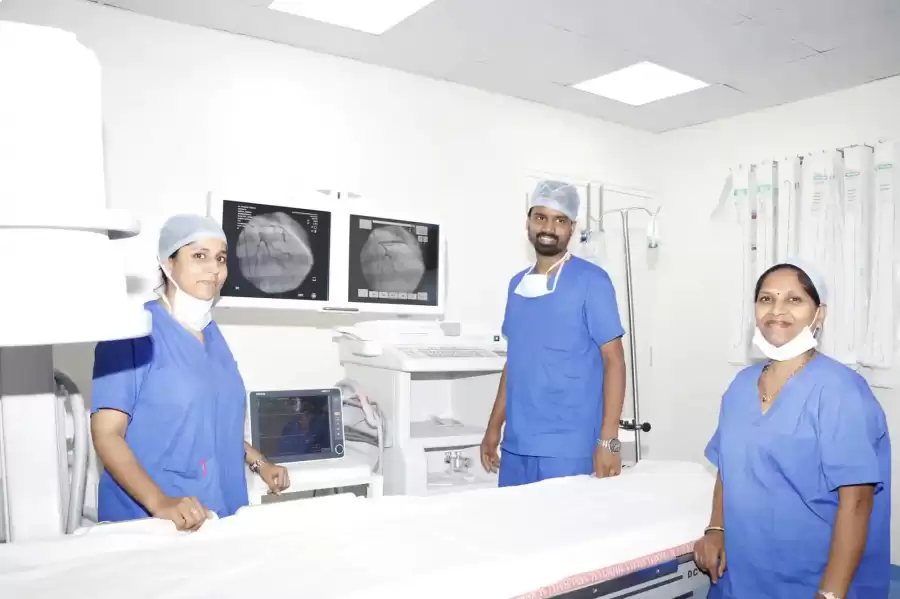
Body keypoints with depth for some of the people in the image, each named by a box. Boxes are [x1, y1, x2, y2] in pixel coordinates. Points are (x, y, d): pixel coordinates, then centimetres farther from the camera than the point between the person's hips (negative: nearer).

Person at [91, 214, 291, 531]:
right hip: (148, 521, -6)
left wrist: (259, 463, 12)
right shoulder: (134, 330, -12)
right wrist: (159, 503, -28)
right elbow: (107, 433, -17)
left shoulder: (212, 332, 8)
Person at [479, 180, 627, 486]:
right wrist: (494, 427, 14)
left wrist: (608, 440, -14)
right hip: (516, 445, 5)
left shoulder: (591, 281, -8)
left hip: (568, 449, -5)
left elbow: (613, 360, -8)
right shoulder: (517, 284, 9)